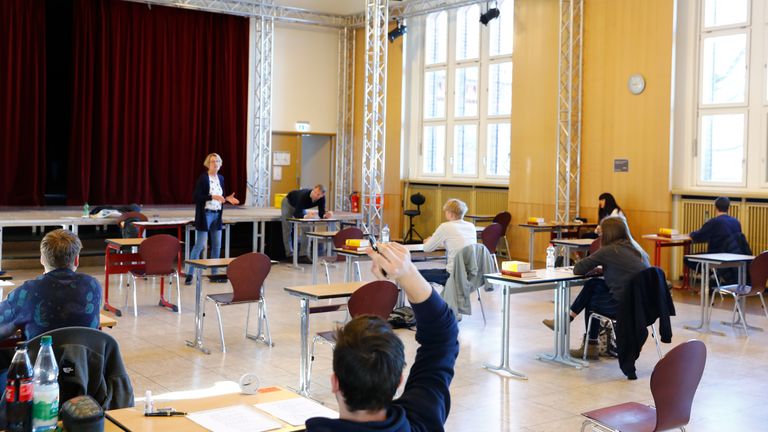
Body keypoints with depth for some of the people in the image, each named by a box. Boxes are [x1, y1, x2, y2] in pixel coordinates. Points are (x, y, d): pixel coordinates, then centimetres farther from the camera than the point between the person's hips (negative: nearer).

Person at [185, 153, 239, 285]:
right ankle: (189, 274, 0)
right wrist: (212, 197, -24)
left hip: (217, 215, 7)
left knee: (217, 246, 9)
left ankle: (214, 273, 19)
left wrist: (227, 199, 0)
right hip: (205, 214, -7)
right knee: (200, 245, -7)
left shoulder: (221, 178, 10)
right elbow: (196, 197, -16)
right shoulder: (203, 178, -10)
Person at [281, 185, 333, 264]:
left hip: (300, 206, 5)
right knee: (287, 230, -5)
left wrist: (326, 214, -46)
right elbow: (296, 214, -43)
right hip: (288, 203, -5)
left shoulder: (322, 198, -29)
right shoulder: (304, 195, -44)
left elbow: (321, 213, -24)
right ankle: (290, 255, 4)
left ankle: (304, 255, -6)